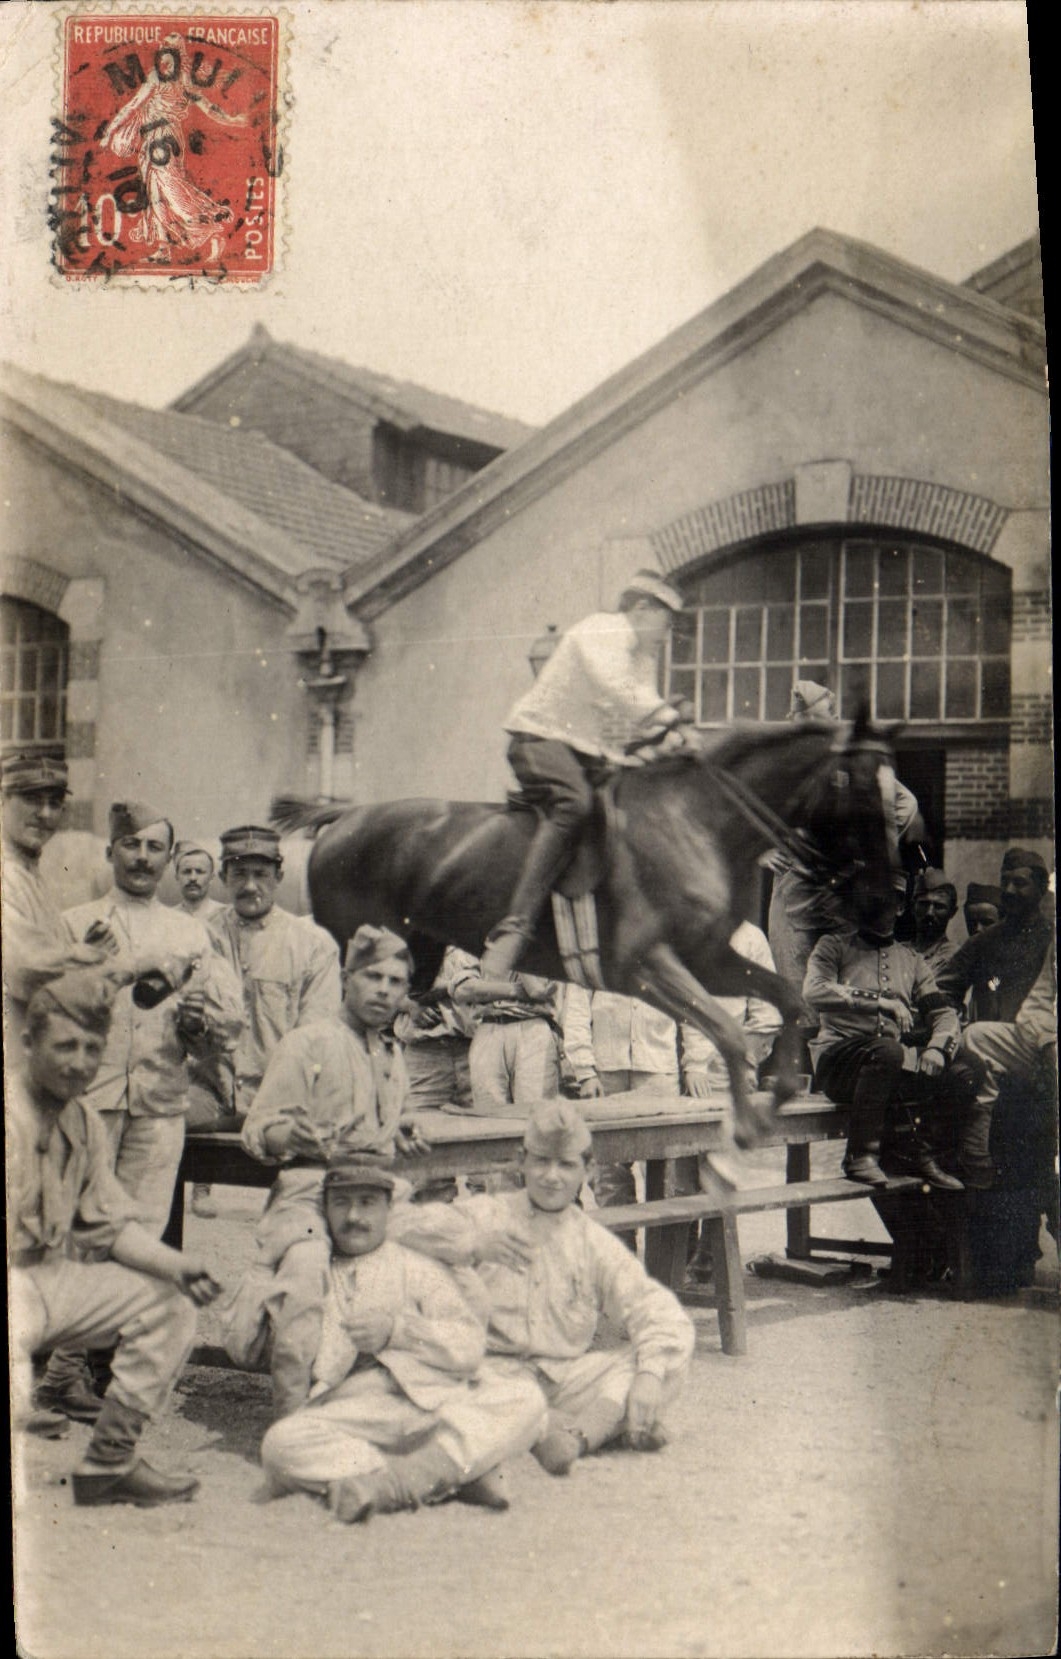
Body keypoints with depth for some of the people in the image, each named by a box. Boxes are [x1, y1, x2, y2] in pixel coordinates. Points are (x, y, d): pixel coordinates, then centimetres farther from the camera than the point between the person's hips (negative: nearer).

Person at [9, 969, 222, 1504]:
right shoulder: (10, 1114, -20)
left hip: (54, 1276, 9)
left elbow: (109, 1224, 13)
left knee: (171, 1304, 4)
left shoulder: (84, 1122, 8)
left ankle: (109, 1464, 8)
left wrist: (177, 1267, -6)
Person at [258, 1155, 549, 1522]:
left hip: (432, 1399, 0)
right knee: (282, 1443, -33)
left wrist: (398, 1329, -7)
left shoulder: (419, 1271, 23)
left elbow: (470, 1346, 7)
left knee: (524, 1398, -26)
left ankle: (393, 1482, -37)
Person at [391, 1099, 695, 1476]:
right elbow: (398, 1221, -9)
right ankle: (608, 1424, -34)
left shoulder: (595, 1244, 9)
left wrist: (650, 1376, -21)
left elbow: (662, 1315, -1)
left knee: (672, 1352, -13)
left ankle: (577, 1433, -33)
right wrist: (472, 1243, -24)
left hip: (567, 1378, 2)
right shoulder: (487, 1215, 5)